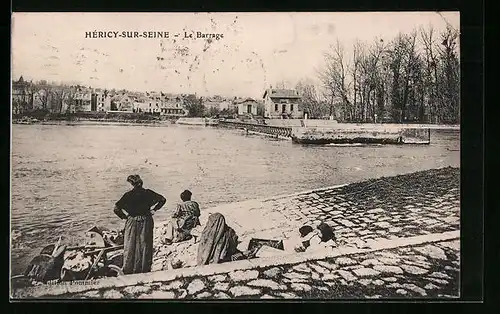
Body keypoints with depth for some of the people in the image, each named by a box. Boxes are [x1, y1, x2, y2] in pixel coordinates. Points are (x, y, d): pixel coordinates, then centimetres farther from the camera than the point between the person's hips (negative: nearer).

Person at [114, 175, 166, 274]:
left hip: (132, 222, -2)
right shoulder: (148, 193, -2)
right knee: (145, 245, 10)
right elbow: (162, 199, 1)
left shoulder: (128, 195, -8)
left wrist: (124, 216, 1)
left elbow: (116, 209, -13)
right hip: (146, 222, 2)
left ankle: (128, 270, 9)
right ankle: (145, 268, 13)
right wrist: (153, 210, 5)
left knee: (130, 246, 8)